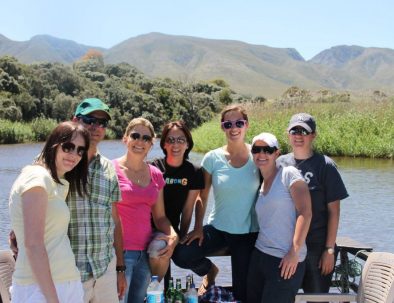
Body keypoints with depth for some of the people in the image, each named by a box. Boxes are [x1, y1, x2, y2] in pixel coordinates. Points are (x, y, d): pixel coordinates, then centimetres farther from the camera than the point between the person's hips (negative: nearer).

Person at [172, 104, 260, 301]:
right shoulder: (212, 158, -6)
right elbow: (202, 197, 2)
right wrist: (198, 228, -5)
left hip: (248, 233, -1)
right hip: (218, 228, 1)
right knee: (180, 256, -18)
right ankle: (209, 270, 15)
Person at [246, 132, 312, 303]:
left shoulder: (288, 174, -7)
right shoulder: (259, 185, 14)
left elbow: (305, 212, -15)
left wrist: (295, 251, -19)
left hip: (285, 260, -7)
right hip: (259, 255, 7)